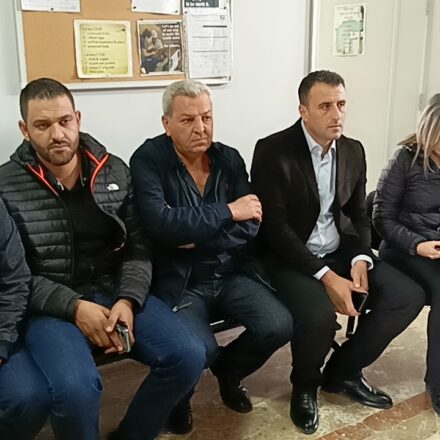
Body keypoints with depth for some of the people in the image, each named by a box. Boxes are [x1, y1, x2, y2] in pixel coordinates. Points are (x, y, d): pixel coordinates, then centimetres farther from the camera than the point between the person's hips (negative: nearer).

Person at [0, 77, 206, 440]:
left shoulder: (116, 172, 5)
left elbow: (138, 247, 3)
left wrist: (128, 301, -15)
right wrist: (75, 307, -18)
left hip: (116, 292, 4)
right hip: (50, 307, -3)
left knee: (187, 356, -15)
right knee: (76, 388, -32)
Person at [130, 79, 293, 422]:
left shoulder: (229, 158, 4)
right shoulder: (148, 160, -9)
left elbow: (250, 226, -3)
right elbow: (160, 223, -25)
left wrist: (197, 238, -17)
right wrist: (227, 212, -19)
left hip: (232, 273, 5)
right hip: (180, 281, -4)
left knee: (280, 326, -15)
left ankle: (229, 369, 20)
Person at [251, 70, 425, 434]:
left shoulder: (353, 151, 4)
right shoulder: (273, 151, -15)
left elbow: (359, 215, 11)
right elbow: (274, 227, -19)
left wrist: (360, 258, -10)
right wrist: (326, 277, -25)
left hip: (340, 253, 6)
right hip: (291, 258, -6)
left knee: (408, 295, -10)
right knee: (319, 315, -33)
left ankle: (343, 370, 11)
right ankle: (305, 386, 2)